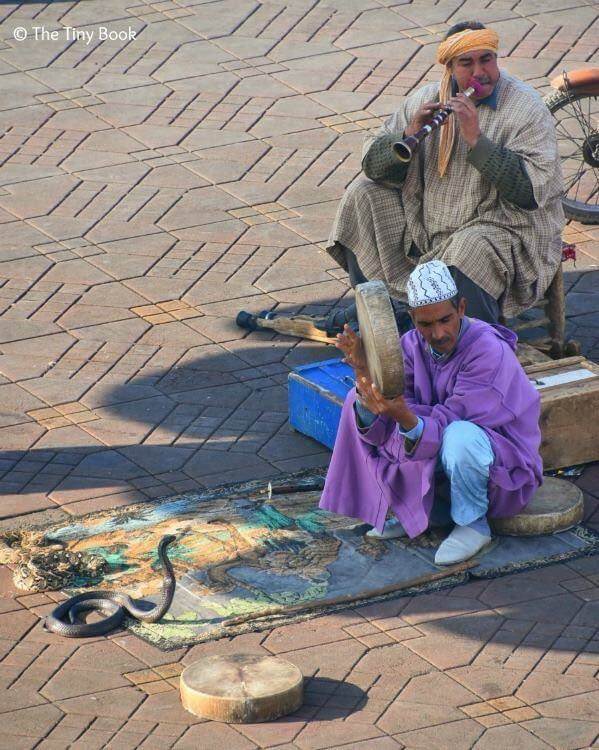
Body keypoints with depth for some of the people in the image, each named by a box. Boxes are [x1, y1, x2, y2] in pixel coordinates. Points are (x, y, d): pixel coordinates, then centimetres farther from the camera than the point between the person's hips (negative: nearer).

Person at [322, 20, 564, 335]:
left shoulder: (527, 109, -13)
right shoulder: (427, 99, 3)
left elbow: (531, 190, -25)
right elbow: (372, 164, 0)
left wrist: (476, 139, -29)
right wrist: (410, 134, -20)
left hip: (504, 227, -6)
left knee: (470, 252, -38)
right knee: (364, 194, 1)